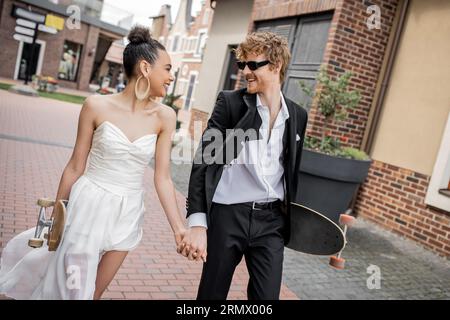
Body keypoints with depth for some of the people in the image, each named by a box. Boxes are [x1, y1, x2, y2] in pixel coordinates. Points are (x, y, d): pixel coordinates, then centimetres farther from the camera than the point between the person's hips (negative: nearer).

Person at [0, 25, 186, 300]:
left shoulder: (165, 117, -6)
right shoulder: (97, 106, -11)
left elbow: (163, 178, -6)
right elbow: (75, 167, -3)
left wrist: (179, 228, -13)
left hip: (127, 215, 3)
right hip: (88, 207, -2)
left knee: (94, 291, 17)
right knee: (70, 288, 8)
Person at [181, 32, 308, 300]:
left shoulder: (298, 115, 5)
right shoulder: (230, 103, -5)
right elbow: (204, 161, -9)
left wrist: (291, 216, 17)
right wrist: (197, 223, -16)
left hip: (271, 220, 3)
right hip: (227, 215, -2)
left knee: (267, 296, 6)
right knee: (212, 293, 12)